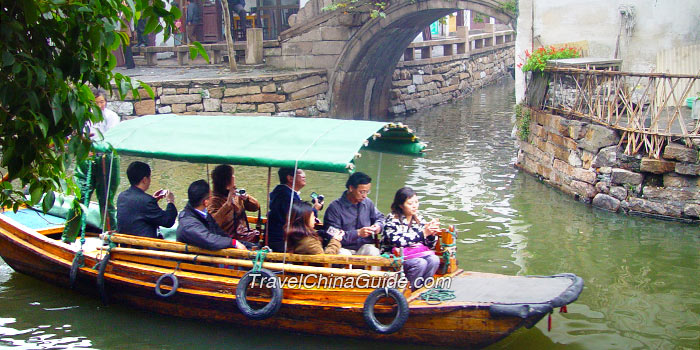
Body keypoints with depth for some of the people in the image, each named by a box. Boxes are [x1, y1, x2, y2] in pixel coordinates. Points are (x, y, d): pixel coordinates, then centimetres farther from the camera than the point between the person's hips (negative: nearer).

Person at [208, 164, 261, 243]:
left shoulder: (237, 195, 11)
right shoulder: (214, 200, -6)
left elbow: (256, 207, 12)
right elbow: (214, 222, -22)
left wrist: (247, 198, -8)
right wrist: (228, 203, -27)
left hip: (244, 232, 6)